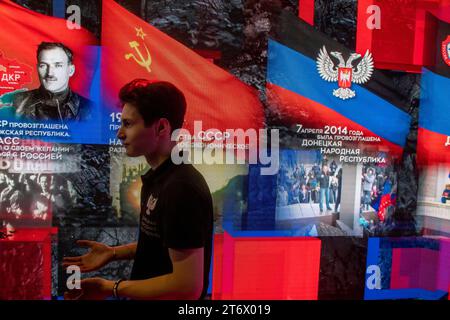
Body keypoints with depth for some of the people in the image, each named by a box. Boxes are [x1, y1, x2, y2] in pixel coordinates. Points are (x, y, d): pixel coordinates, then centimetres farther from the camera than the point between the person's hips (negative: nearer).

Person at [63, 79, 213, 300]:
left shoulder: (182, 189, -29)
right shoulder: (158, 177, 2)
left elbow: (188, 286, -28)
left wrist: (113, 288, -20)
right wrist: (114, 253, 3)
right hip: (145, 294, 8)